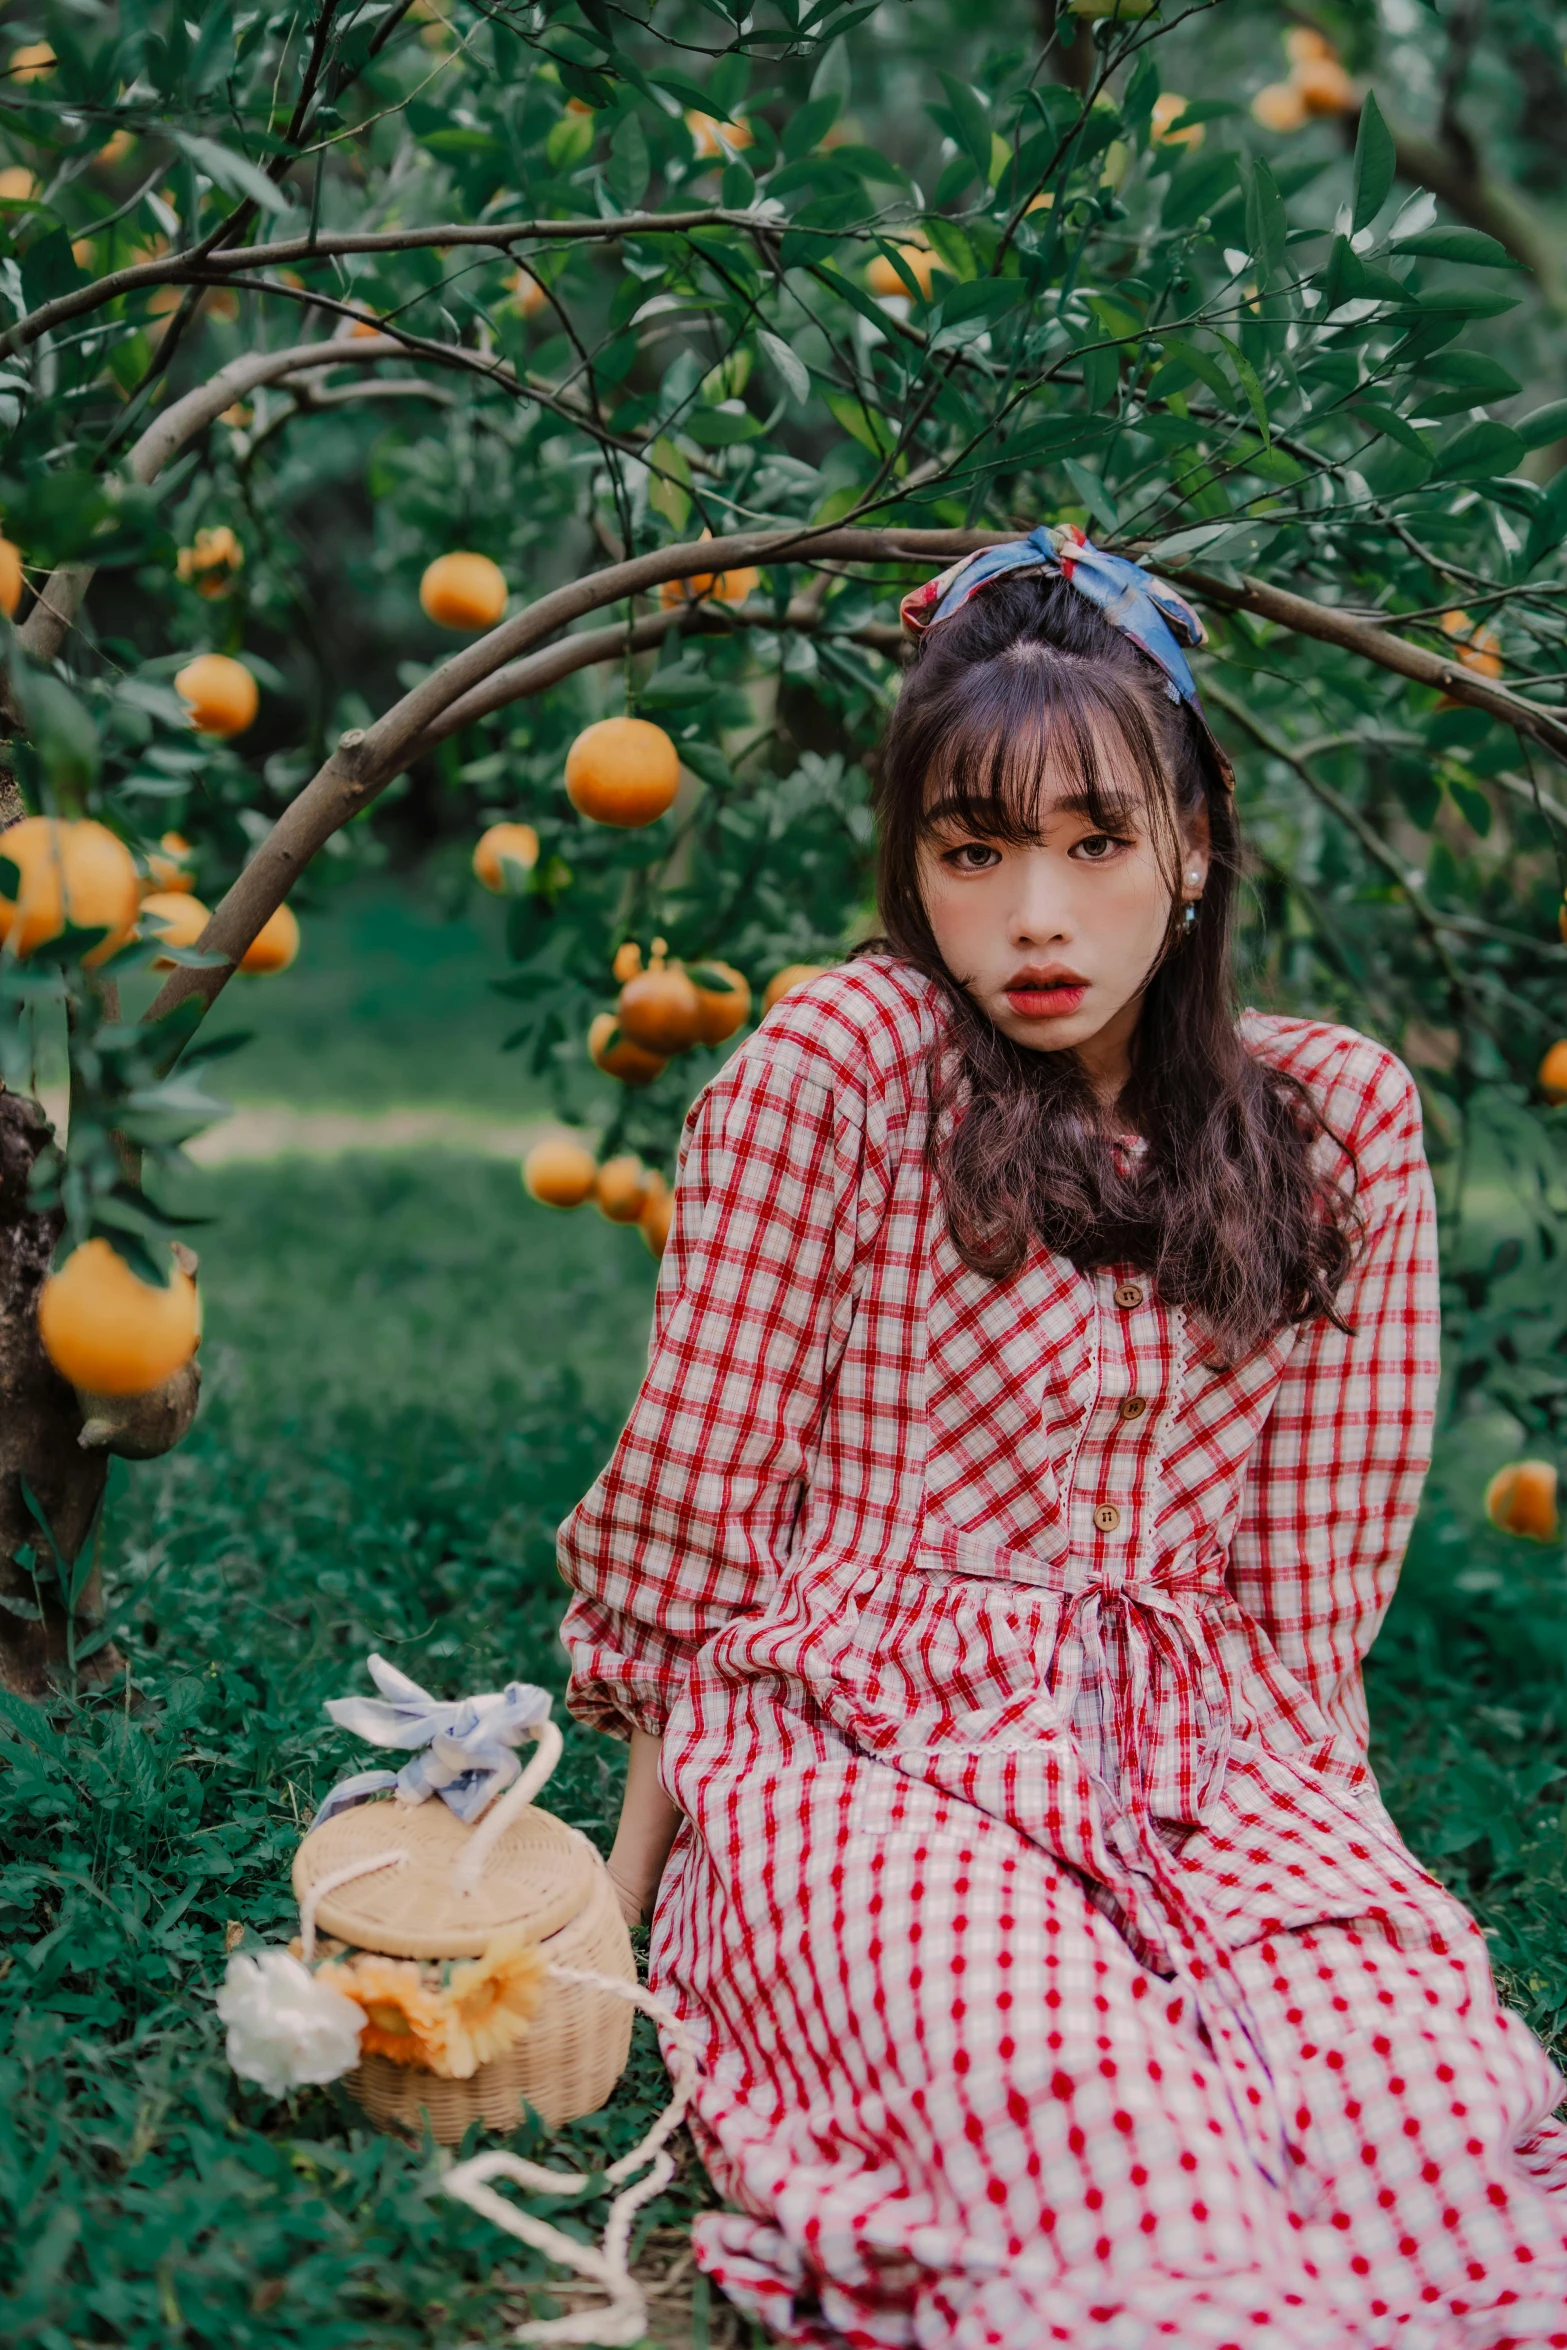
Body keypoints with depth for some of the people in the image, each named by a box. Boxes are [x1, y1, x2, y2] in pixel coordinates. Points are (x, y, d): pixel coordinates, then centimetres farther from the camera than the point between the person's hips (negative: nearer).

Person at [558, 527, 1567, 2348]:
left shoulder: (1337, 1114, 7)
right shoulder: (832, 1069, -5)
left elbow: (1317, 1577, 11)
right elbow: (690, 1512, -1)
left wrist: (1304, 1814, 5)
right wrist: (629, 1888, 5)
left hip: (1208, 1761, 4)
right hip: (866, 1738, -3)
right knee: (1081, 2139, -33)